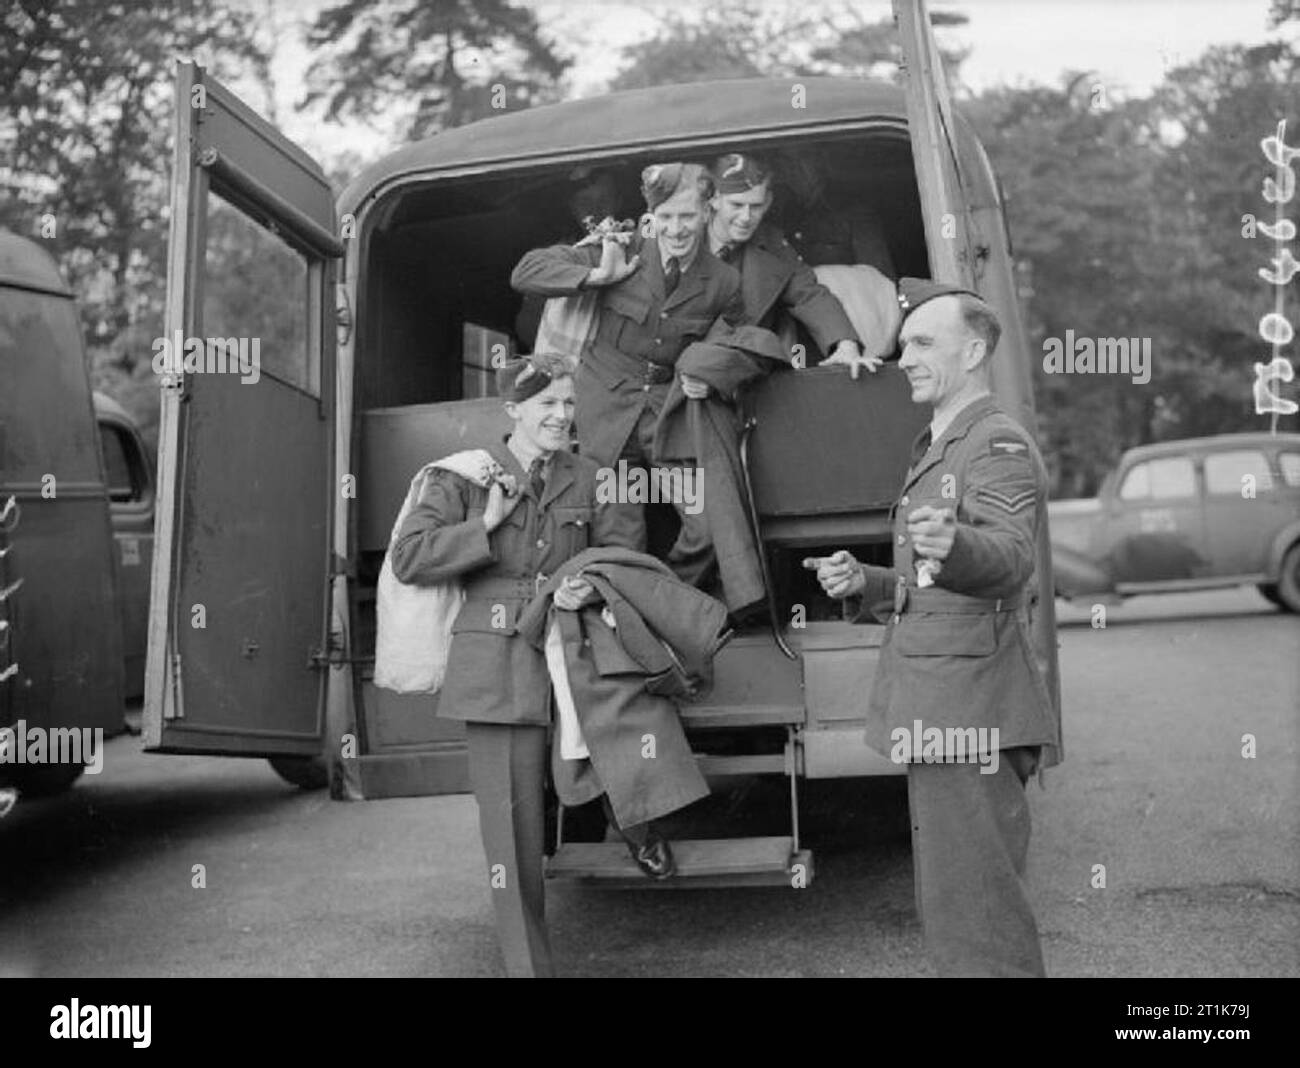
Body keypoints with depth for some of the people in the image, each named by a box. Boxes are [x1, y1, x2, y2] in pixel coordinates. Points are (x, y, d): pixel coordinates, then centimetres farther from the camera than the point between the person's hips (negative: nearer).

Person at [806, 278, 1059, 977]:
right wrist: (865, 583, 14)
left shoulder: (1000, 445, -9)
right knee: (948, 910, 19)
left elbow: (1010, 555, -29)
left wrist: (954, 545, -50)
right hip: (935, 711, 10)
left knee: (973, 910, -8)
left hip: (970, 708, -10)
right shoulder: (936, 450, 23)